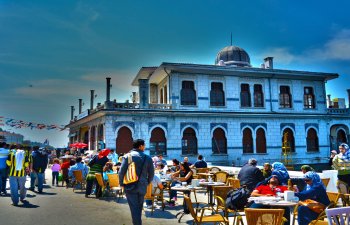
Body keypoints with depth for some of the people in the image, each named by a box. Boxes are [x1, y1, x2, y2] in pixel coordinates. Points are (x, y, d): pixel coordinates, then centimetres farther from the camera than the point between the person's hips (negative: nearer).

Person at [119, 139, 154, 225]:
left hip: (130, 186, -2)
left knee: (134, 208, 3)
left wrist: (121, 183, 5)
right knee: (139, 207, 18)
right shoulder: (148, 158, -1)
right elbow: (151, 174, 4)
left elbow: (121, 171, -9)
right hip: (142, 187, 2)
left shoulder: (127, 156, -7)